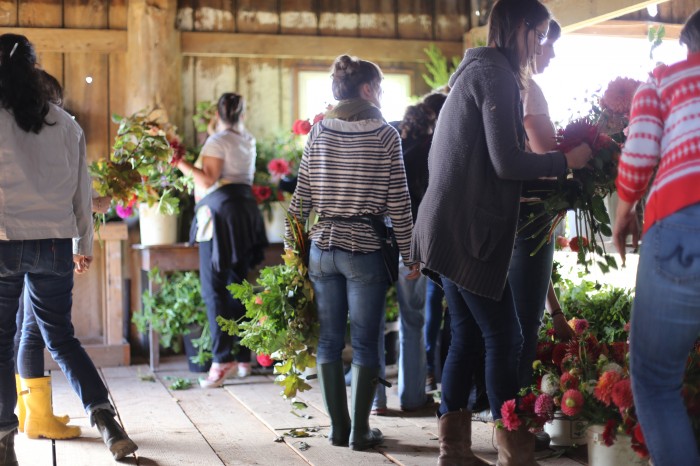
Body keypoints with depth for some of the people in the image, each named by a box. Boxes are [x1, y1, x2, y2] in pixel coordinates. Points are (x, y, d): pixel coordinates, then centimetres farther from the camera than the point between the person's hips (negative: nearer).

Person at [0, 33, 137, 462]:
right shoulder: (65, 124, 5)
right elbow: (82, 189, 10)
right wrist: (84, 245, 19)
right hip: (56, 244, 3)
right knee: (61, 336, 15)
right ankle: (103, 414, 3)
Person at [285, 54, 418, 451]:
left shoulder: (319, 132, 6)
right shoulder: (386, 134, -4)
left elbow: (302, 196, 5)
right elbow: (398, 203, -5)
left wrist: (292, 245, 12)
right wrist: (410, 255, 1)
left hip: (322, 248, 4)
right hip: (366, 251, -3)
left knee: (329, 340, 9)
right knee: (365, 342, 4)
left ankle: (338, 427, 16)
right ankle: (360, 430, 7)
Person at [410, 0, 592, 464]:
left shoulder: (473, 71, 20)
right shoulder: (496, 73, -10)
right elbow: (506, 163, -16)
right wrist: (566, 161, -4)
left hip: (451, 230, 10)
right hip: (469, 233, -10)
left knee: (466, 337, 11)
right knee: (504, 338, -4)